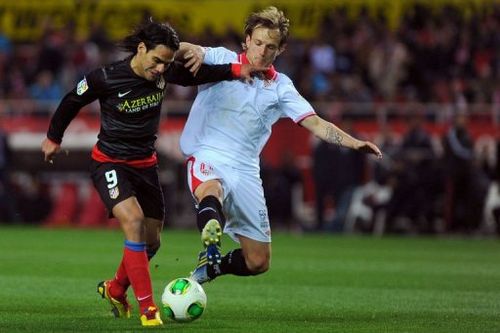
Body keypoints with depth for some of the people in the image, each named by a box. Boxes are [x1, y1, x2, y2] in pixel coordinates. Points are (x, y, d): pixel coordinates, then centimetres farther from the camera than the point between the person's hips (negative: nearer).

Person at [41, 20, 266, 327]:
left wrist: (236, 70, -8)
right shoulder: (106, 79, -20)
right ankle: (147, 307, -23)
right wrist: (53, 138, 10)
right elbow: (71, 102, -4)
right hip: (110, 162, -6)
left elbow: (198, 74, 7)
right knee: (134, 221, -27)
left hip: (145, 164, 6)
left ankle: (115, 290, 39)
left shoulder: (164, 72, -9)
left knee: (151, 240, 10)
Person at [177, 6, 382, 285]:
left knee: (258, 262, 5)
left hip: (245, 170, 5)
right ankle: (211, 247, -66)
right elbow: (189, 52, -14)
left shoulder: (281, 87, 11)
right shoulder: (222, 60, 2)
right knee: (211, 191, -43)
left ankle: (210, 267, 31)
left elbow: (316, 124, 6)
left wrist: (354, 143, -10)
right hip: (208, 157, -5)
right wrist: (190, 53, -39)